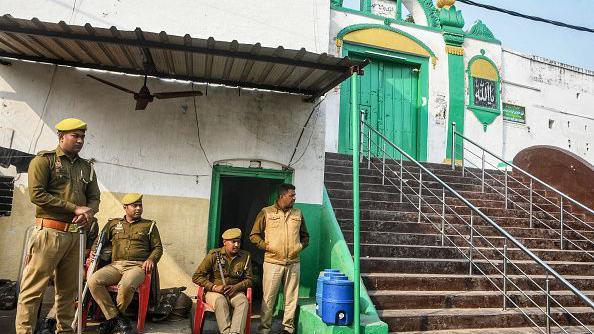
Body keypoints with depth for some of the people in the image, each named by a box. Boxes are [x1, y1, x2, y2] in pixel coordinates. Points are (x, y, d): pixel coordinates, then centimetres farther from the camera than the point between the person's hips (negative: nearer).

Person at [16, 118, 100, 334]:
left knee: (68, 288, 12)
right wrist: (75, 208, -13)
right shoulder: (44, 160, -1)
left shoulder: (86, 167, 16)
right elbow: (36, 194, -12)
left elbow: (94, 197, 15)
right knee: (33, 288, -4)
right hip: (50, 232, -6)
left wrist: (89, 212, -9)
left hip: (75, 234, 6)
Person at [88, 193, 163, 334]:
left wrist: (151, 259, -6)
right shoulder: (113, 224, 22)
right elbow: (100, 241, 22)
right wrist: (93, 252, 1)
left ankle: (112, 318, -4)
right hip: (115, 265, 3)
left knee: (125, 285, -35)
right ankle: (117, 318, -16)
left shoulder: (150, 225, 16)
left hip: (138, 266, -3)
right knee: (93, 281, -27)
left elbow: (158, 247, 14)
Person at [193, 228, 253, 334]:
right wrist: (214, 287, -15)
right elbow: (196, 277, -2)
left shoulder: (245, 257, 4)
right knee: (221, 302, -35)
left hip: (235, 292, 2)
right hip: (214, 292, -1)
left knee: (244, 302, -30)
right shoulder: (214, 255, -3)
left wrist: (235, 287, -11)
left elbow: (248, 279, 8)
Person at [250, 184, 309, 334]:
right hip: (273, 262, -3)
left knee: (291, 297, 8)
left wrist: (300, 247, 5)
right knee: (268, 297, 2)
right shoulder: (266, 212, 1)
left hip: (293, 262, 3)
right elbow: (254, 235, 2)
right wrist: (267, 247, -7)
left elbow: (305, 236, 20)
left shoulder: (298, 213, 11)